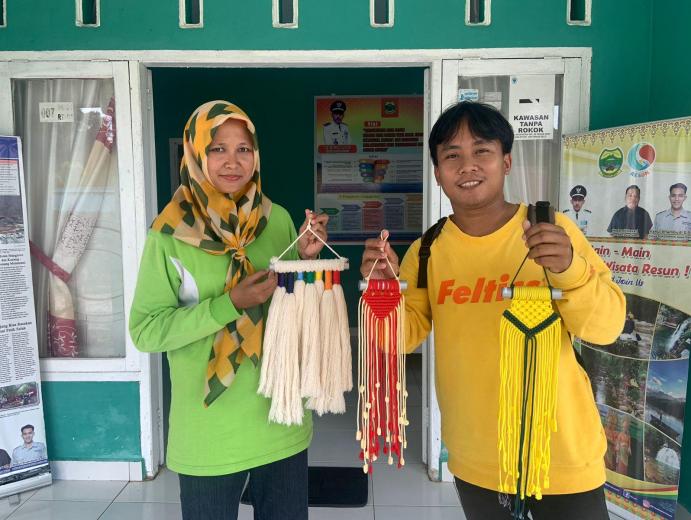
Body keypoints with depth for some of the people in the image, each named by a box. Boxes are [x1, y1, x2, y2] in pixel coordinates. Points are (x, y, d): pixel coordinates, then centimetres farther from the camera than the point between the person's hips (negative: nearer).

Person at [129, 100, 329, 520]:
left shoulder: (278, 219, -1)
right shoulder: (170, 233, -11)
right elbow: (145, 331, -12)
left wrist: (307, 260, -11)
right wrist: (231, 304, -22)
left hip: (282, 420, 3)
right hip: (208, 432, -3)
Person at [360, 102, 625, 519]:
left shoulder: (554, 231, -12)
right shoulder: (428, 251, -4)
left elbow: (607, 327, -14)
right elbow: (405, 337, -5)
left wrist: (568, 269, -32)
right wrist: (384, 287, -23)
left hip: (561, 454, -2)